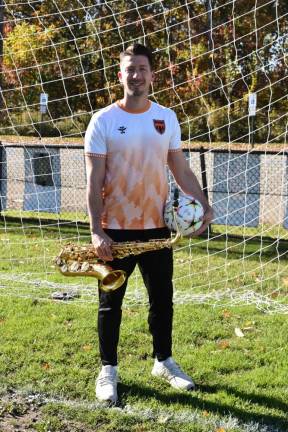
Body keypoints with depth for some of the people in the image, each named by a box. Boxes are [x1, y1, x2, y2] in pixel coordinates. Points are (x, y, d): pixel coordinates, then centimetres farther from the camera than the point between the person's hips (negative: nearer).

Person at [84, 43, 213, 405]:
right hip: (115, 229, -3)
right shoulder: (103, 120, -6)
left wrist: (204, 204, -2)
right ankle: (108, 370, 19)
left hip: (156, 227, 4)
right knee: (111, 303, 6)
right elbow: (94, 182, -9)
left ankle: (164, 361, 30)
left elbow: (180, 169, 11)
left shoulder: (167, 118, 5)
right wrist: (96, 231, -18)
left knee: (162, 299, 13)